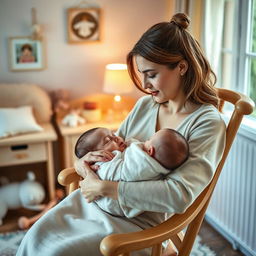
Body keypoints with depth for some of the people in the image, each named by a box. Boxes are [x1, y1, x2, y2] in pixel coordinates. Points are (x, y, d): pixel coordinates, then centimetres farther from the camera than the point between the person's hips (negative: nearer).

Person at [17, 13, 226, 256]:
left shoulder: (208, 123, -14)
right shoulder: (145, 104, 7)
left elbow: (180, 195, -26)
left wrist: (104, 187, -23)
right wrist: (86, 159, -9)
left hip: (140, 221, -6)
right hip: (98, 199, 6)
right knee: (37, 235, -10)